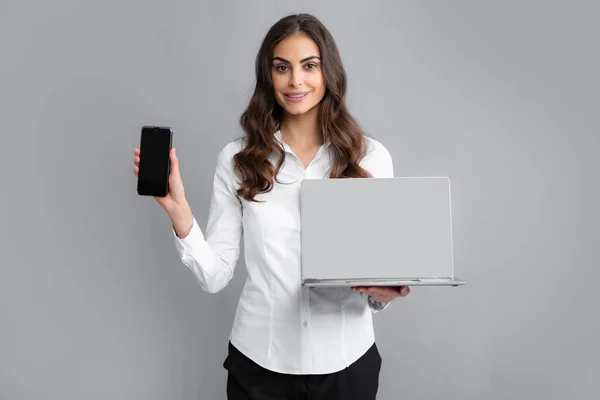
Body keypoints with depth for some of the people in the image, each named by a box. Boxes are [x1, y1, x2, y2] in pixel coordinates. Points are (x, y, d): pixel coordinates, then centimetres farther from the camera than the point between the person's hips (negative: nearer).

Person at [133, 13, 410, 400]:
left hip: (346, 360, 0)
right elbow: (215, 276, -5)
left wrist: (385, 291, -19)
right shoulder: (238, 157, -4)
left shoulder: (371, 156, -4)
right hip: (259, 359, 0)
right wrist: (178, 209, -18)